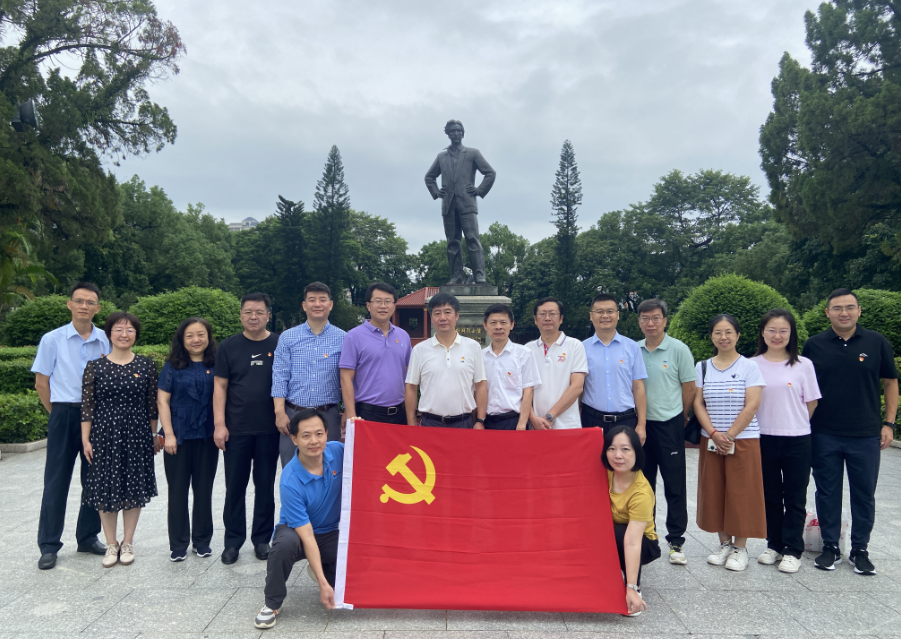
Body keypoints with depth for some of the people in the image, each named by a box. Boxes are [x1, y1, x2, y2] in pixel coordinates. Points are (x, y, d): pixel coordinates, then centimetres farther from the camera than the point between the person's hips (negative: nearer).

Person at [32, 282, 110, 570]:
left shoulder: (106, 341, 1)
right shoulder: (52, 340, -3)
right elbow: (41, 383, 2)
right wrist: (59, 414, 4)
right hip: (64, 416, -2)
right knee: (56, 481, 4)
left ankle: (88, 537, 24)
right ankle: (49, 546, 14)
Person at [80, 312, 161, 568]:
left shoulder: (146, 365, 1)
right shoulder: (95, 367, -1)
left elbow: (152, 403, 4)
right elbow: (87, 405, 0)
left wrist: (154, 435, 5)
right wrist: (85, 439, -3)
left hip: (137, 435, 1)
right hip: (105, 434, 0)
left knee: (135, 487, 7)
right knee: (106, 488, 6)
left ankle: (127, 542, 23)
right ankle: (111, 544, 21)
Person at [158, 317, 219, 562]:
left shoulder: (215, 366, 4)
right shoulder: (173, 366, 1)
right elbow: (162, 401, -1)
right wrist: (168, 434, -8)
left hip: (206, 438, 1)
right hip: (179, 436, -1)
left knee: (204, 489, 9)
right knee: (178, 490, 6)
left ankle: (202, 541, 22)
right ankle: (178, 545, 16)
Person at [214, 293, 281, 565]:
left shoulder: (279, 345, 2)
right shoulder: (229, 346, 3)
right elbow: (220, 386, 2)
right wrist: (219, 424, -5)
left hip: (269, 429, 0)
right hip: (236, 430, 0)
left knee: (265, 486, 10)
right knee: (235, 487, 8)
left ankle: (262, 539, 23)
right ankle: (233, 541, 22)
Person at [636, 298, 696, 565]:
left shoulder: (678, 349, -5)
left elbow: (689, 388, 0)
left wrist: (681, 418, 6)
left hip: (669, 425, -4)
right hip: (640, 424, 4)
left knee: (675, 486, 3)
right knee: (644, 483, 13)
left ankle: (676, 541, 14)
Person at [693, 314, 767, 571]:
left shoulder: (749, 367, -3)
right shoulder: (702, 367, 6)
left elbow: (751, 406, -9)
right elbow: (698, 403, 2)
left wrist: (730, 436, -14)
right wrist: (714, 434, -11)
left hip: (744, 439, -3)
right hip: (710, 441, 3)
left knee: (741, 493, 1)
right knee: (714, 492, 8)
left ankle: (740, 547, 14)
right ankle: (724, 543, 22)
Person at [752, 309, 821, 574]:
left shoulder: (803, 365, -2)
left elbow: (811, 403, 3)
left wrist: (794, 424, 0)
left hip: (797, 440, -1)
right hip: (764, 439, 2)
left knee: (795, 497, 6)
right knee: (770, 495, 12)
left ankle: (793, 550, 17)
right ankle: (774, 545, 26)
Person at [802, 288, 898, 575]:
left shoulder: (877, 343, 0)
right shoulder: (814, 345, 1)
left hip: (866, 435, 0)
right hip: (824, 435, 0)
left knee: (864, 495, 9)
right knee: (827, 493, 9)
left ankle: (860, 550, 24)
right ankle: (830, 547, 22)